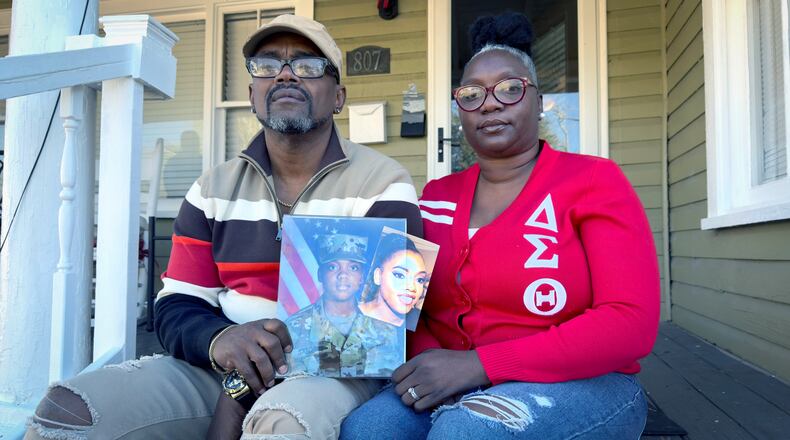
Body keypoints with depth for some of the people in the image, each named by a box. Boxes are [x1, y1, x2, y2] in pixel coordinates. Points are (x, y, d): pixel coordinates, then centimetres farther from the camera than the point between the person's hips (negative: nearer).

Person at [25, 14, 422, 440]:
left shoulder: (383, 185, -3)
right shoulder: (215, 188, 10)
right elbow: (176, 308, 8)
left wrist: (250, 376, -16)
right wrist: (219, 340, -19)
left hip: (336, 368, -3)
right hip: (221, 369, 4)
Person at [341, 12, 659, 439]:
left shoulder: (594, 181, -6)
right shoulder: (437, 196, 7)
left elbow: (631, 324, -17)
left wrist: (478, 365, -24)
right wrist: (427, 361, -17)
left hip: (578, 386, -3)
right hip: (453, 390, 4)